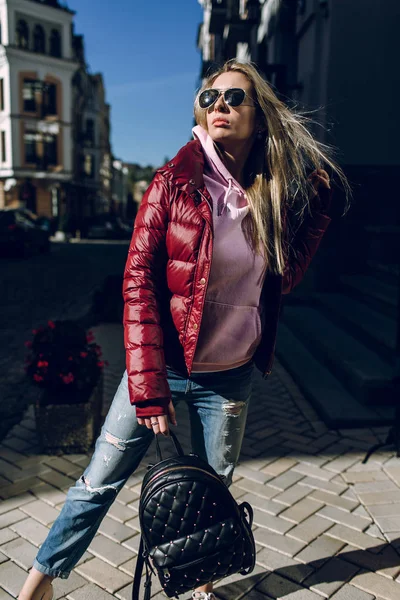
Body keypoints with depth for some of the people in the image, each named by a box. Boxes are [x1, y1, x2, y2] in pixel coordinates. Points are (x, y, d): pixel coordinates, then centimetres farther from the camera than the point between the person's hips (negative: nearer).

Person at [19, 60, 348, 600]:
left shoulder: (280, 196, 0)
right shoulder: (173, 183, -8)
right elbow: (139, 280, -12)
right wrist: (148, 384, -16)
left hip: (230, 377, 3)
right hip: (160, 365, -2)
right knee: (99, 483, 6)